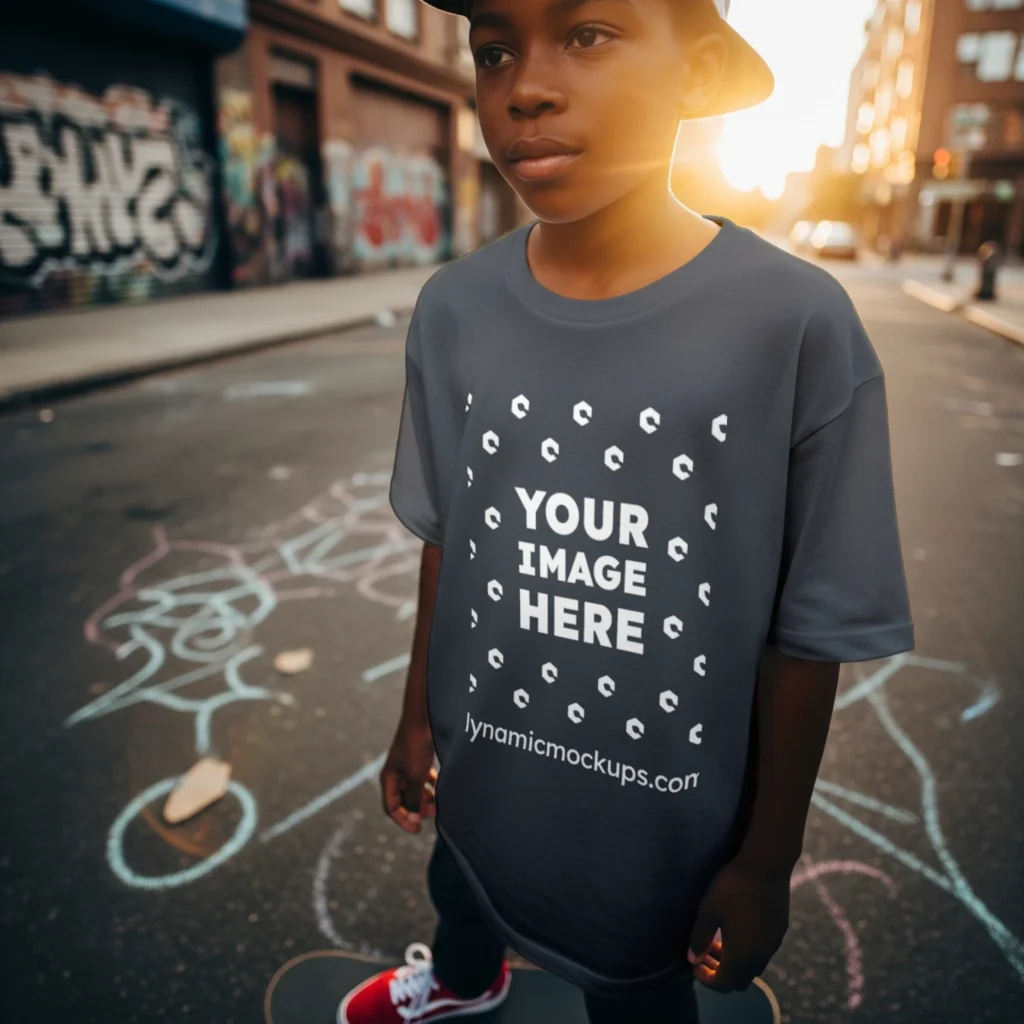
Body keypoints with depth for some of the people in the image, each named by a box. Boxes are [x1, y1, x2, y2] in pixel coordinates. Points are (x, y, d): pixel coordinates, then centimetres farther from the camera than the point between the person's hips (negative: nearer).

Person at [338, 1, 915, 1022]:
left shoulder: (798, 324, -22)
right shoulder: (452, 312, -12)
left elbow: (810, 632, -14)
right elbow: (444, 541, 0)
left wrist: (767, 860, -5)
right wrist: (419, 715, 10)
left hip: (663, 825, -3)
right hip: (481, 780, 4)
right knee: (459, 894, 33)